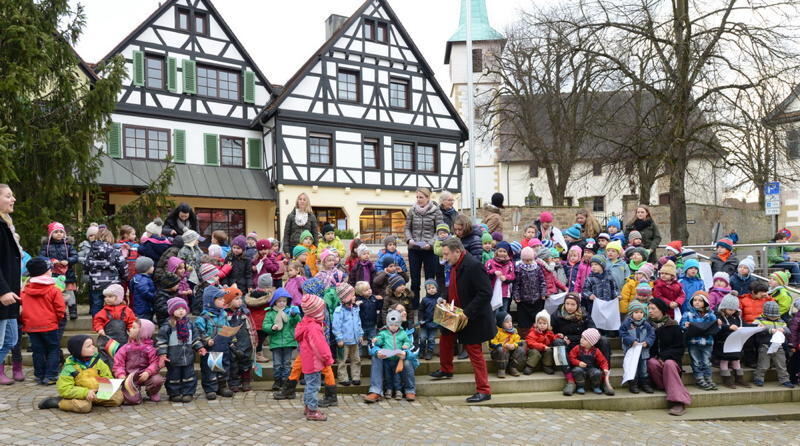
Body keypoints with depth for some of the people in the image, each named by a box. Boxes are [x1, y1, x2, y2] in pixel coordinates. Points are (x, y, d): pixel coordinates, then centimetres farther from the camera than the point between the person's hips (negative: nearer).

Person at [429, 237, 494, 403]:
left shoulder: (474, 266, -25)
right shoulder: (455, 265, 4)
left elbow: (485, 293, -28)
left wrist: (467, 313, -28)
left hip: (473, 318, -9)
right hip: (457, 315, 9)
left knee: (474, 352, -2)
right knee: (445, 336, 22)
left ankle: (484, 391, 9)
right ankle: (445, 370, 46)